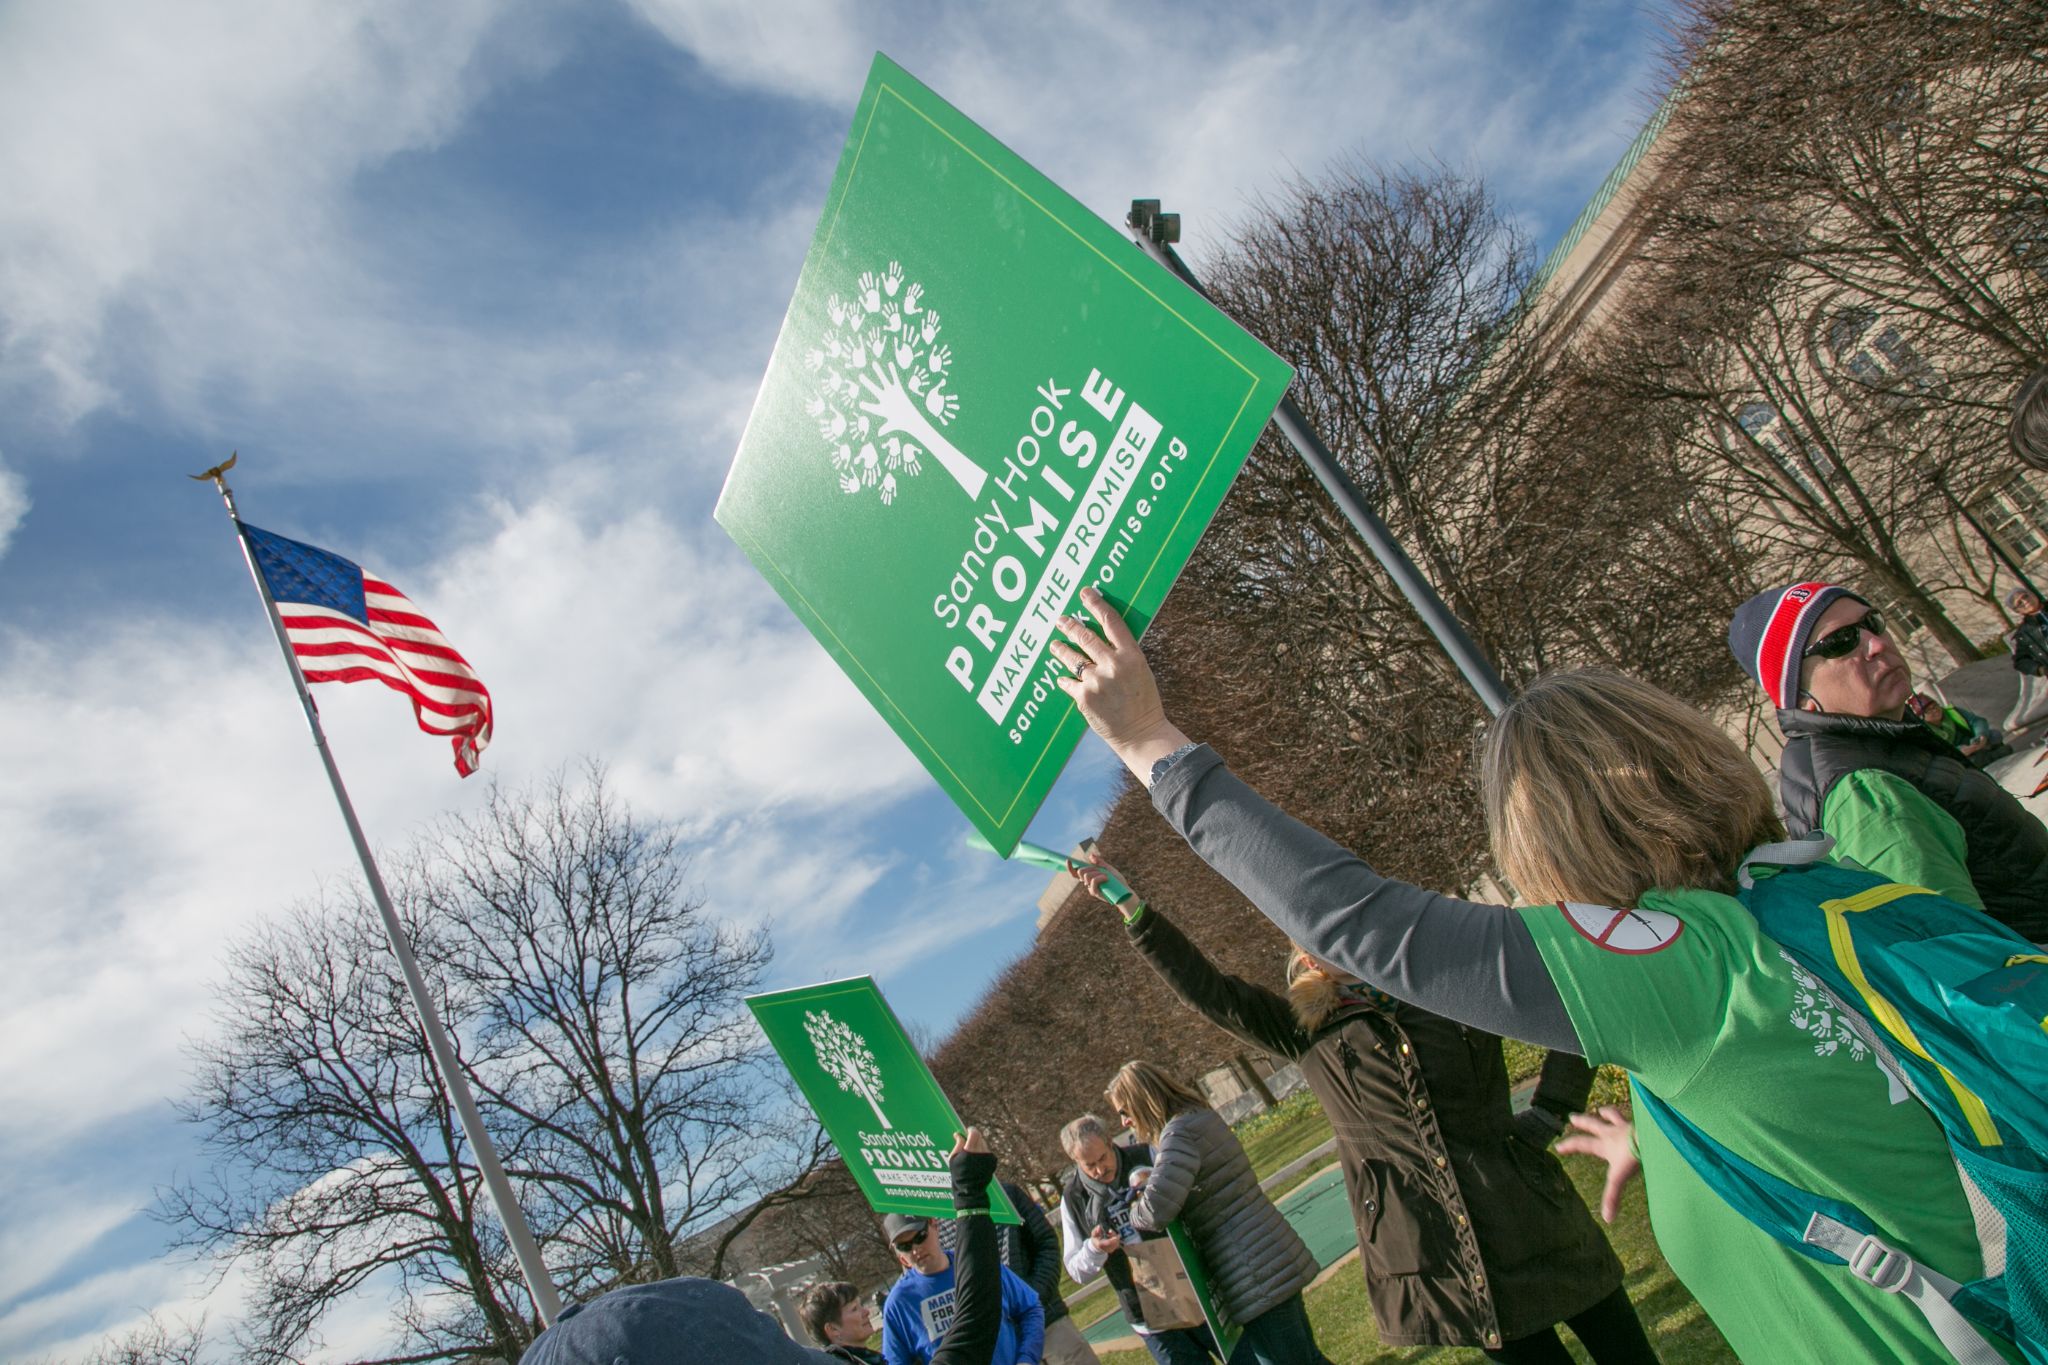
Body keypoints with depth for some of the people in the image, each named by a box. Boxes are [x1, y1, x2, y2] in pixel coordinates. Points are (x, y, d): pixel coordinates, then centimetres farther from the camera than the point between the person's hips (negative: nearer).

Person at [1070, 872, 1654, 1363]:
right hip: (1440, 1252, 0)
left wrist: (1550, 1114, -1)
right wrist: (1133, 910, -8)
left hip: (1532, 1220, 0)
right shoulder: (1309, 1032, 4)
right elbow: (1206, 990, -2)